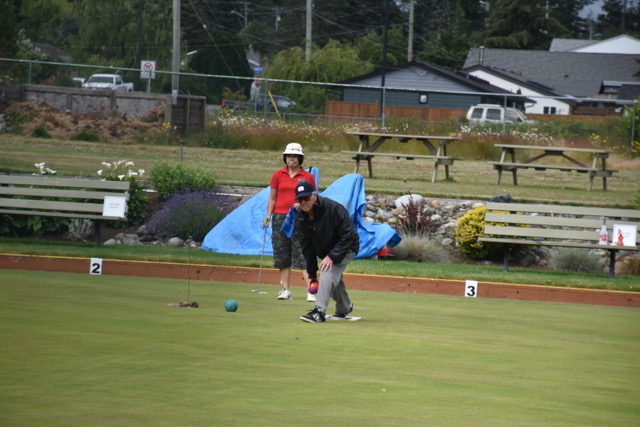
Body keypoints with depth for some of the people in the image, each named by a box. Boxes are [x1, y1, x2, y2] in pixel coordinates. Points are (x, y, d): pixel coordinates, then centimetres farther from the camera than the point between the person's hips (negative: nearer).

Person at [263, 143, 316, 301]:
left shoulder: (308, 177, 4)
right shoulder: (278, 175, 8)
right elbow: (272, 198, 11)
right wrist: (268, 216, 1)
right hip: (280, 217, 2)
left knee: (303, 255, -9)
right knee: (282, 255, 3)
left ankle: (311, 291, -13)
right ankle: (285, 290, 8)